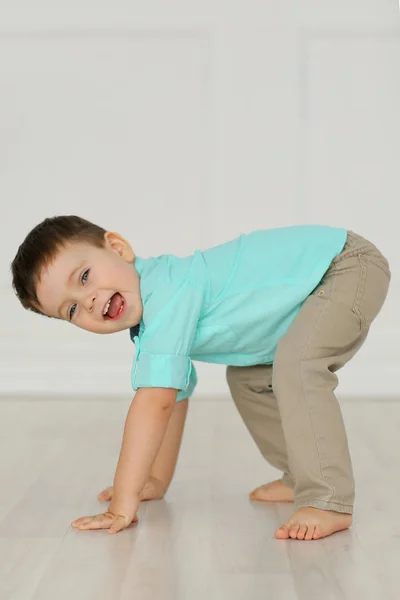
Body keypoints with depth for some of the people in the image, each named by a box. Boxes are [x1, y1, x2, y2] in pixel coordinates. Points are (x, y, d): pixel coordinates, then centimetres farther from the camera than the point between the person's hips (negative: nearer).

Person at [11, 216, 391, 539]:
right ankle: (302, 478, 27)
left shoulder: (167, 295, -30)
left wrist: (124, 502, -33)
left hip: (349, 264, -10)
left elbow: (155, 402, -35)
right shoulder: (152, 317, 1)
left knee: (295, 366, -31)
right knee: (248, 379, 17)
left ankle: (327, 503, -23)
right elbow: (173, 399, 12)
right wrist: (156, 482, 14)